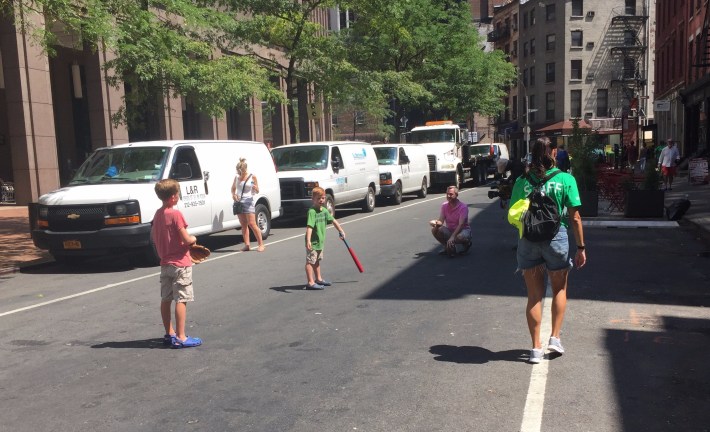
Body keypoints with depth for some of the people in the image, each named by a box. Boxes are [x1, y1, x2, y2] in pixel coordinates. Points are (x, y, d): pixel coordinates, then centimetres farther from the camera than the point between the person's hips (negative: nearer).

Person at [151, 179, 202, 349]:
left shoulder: (158, 214, 7)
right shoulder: (175, 214, -17)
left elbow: (153, 237, 16)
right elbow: (186, 240, -19)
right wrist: (193, 239, 1)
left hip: (165, 263, 8)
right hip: (180, 263, -8)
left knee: (166, 299, 13)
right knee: (181, 300, -5)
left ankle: (169, 333, 23)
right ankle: (180, 338, -3)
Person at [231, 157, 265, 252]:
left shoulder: (252, 177, -2)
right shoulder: (237, 177, 9)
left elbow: (257, 191, 3)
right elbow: (233, 188, 22)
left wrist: (255, 188, -20)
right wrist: (233, 194, 1)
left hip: (248, 201, -4)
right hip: (238, 202, 4)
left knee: (252, 224, -10)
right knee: (243, 225, 4)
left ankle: (261, 244, -4)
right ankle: (247, 245, 6)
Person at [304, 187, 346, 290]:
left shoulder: (324, 210, 7)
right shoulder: (312, 211, -19)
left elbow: (333, 220, 20)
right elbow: (309, 226, -28)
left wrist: (341, 231, 25)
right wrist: (308, 240, -36)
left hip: (320, 241, 9)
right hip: (312, 242, -9)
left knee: (317, 261, 21)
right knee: (310, 261, -4)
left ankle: (318, 279, 33)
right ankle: (310, 282, -2)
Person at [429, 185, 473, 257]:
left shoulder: (463, 207, -19)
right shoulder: (444, 206, -3)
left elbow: (461, 225, -28)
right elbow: (441, 221, -8)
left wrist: (452, 237, -42)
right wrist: (436, 222, -34)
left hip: (463, 230, -5)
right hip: (450, 231, 5)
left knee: (460, 237, -40)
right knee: (435, 230, -20)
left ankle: (467, 243, -1)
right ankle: (448, 248, 0)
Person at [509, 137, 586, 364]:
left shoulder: (522, 181, -1)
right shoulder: (565, 179, -6)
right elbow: (575, 218, -6)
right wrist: (581, 247, 1)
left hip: (528, 241, 2)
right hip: (557, 238, -1)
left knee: (534, 295, 10)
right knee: (559, 289, 22)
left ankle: (536, 347, 15)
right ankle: (555, 337, 21)